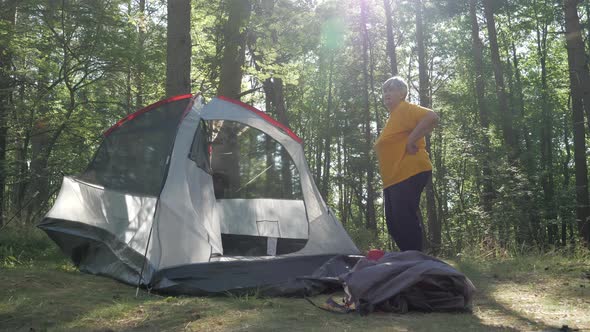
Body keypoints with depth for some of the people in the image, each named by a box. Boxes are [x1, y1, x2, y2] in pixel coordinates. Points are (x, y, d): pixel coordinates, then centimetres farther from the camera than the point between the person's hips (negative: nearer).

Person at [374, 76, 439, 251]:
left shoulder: (405, 109, -5)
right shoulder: (393, 116, 24)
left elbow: (432, 118, -22)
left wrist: (411, 140, -23)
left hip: (409, 175, -11)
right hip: (394, 179, 11)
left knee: (405, 221, -15)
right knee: (394, 223, 11)